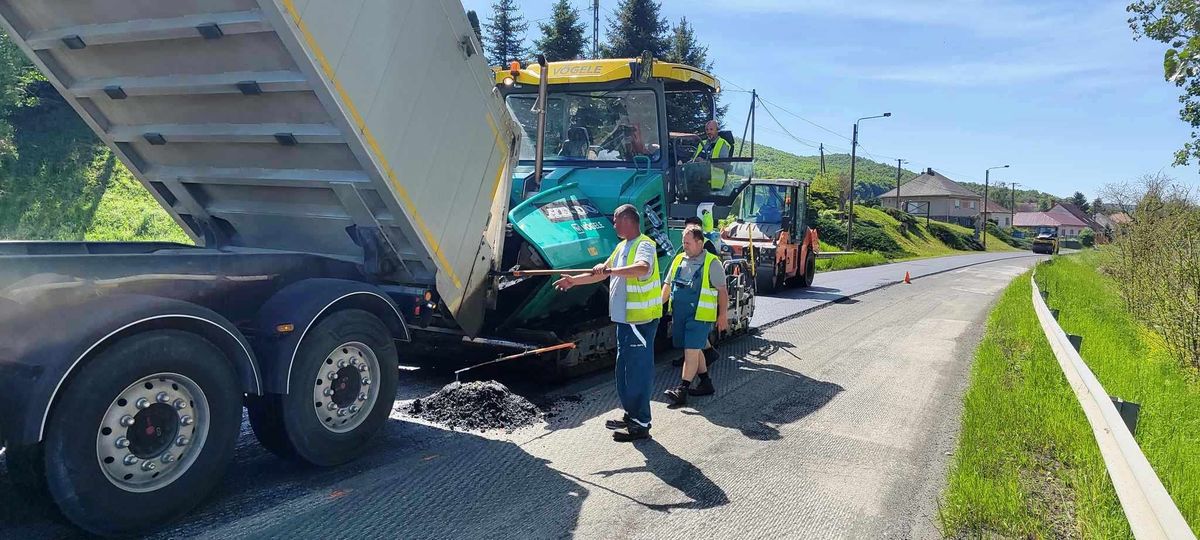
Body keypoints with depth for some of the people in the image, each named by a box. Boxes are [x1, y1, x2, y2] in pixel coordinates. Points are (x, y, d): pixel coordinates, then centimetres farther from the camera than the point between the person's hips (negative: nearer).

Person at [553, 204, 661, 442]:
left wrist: (612, 270, -32)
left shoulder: (644, 244, -13)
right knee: (625, 368, 17)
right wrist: (574, 281, 21)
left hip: (641, 319, -10)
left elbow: (642, 268, -35)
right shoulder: (622, 246, 17)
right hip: (625, 318, 10)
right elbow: (602, 273, 25)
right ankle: (631, 415, 29)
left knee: (638, 369, -5)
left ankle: (641, 424, 3)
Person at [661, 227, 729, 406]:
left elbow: (722, 291, -4)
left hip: (699, 316, -7)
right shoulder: (679, 260, 12)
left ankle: (682, 389, -7)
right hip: (679, 314, 7)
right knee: (694, 350, 14)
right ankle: (706, 383, 27)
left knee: (691, 351, -9)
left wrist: (723, 315, -6)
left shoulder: (712, 263, -6)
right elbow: (668, 285, 17)